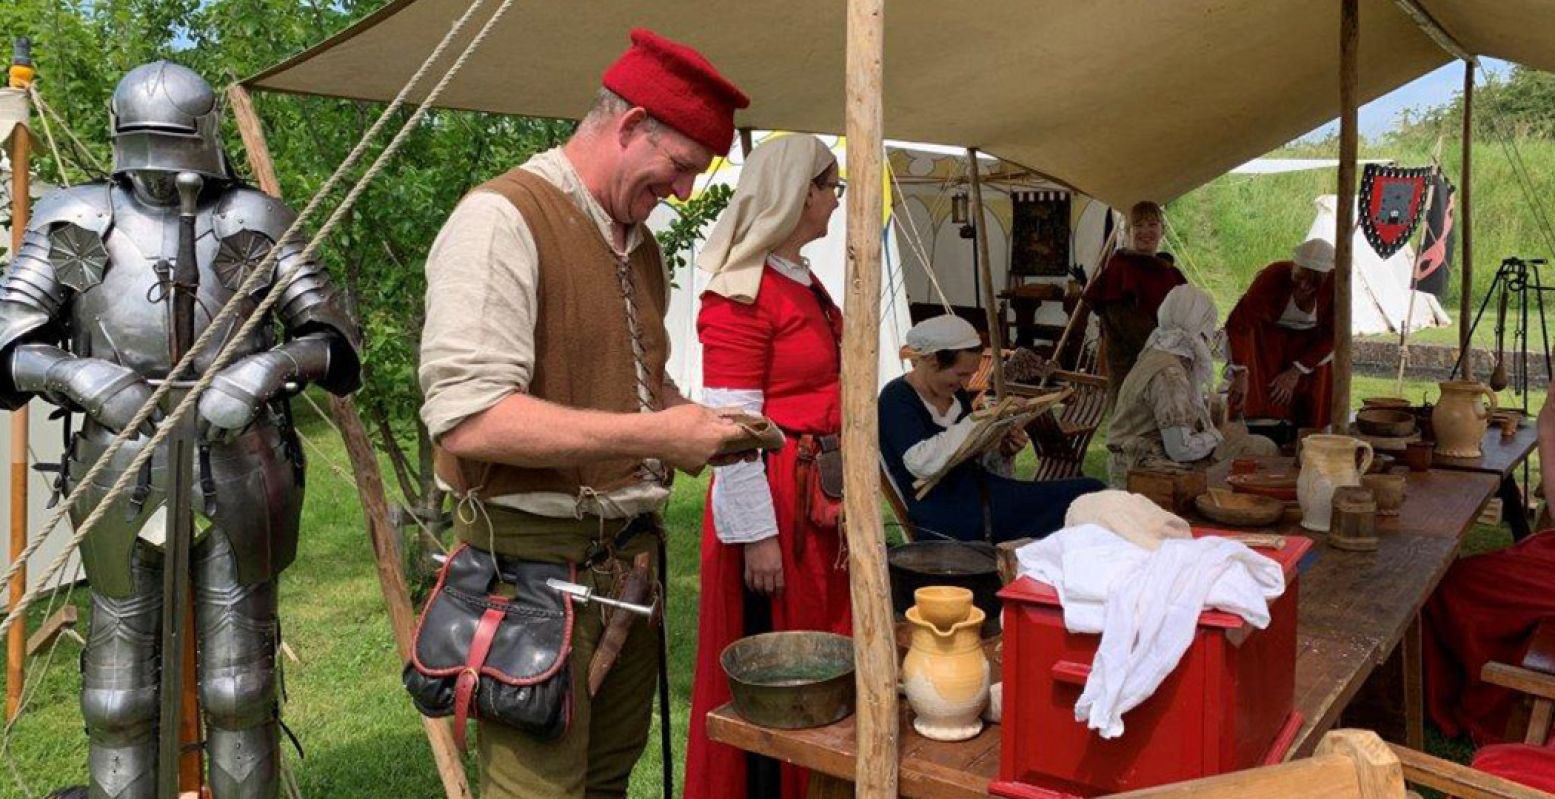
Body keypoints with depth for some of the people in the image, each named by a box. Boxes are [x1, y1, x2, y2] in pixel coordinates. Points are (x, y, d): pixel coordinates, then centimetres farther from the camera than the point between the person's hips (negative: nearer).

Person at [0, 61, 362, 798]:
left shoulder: (253, 225, 2)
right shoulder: (74, 225, 4)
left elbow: (337, 341, 3)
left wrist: (270, 366, -14)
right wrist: (83, 376, -13)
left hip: (236, 473, -1)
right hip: (122, 477, 1)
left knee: (239, 683, 8)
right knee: (120, 683, 10)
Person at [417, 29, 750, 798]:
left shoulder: (639, 242, 12)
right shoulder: (502, 220, -15)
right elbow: (467, 418, -25)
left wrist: (698, 421, 3)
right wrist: (655, 435, -23)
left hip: (631, 554, 8)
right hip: (537, 560, -8)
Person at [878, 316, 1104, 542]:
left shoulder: (956, 394, 18)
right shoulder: (897, 398, -7)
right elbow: (920, 463, -24)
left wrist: (1002, 452, 2)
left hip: (985, 492, 9)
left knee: (1090, 490, -11)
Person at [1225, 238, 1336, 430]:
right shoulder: (1273, 276, -32)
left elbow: (1332, 334, -13)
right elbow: (1238, 323, -37)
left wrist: (1296, 372, -20)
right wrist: (1240, 374, -47)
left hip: (1309, 346, 2)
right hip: (1266, 340, -2)